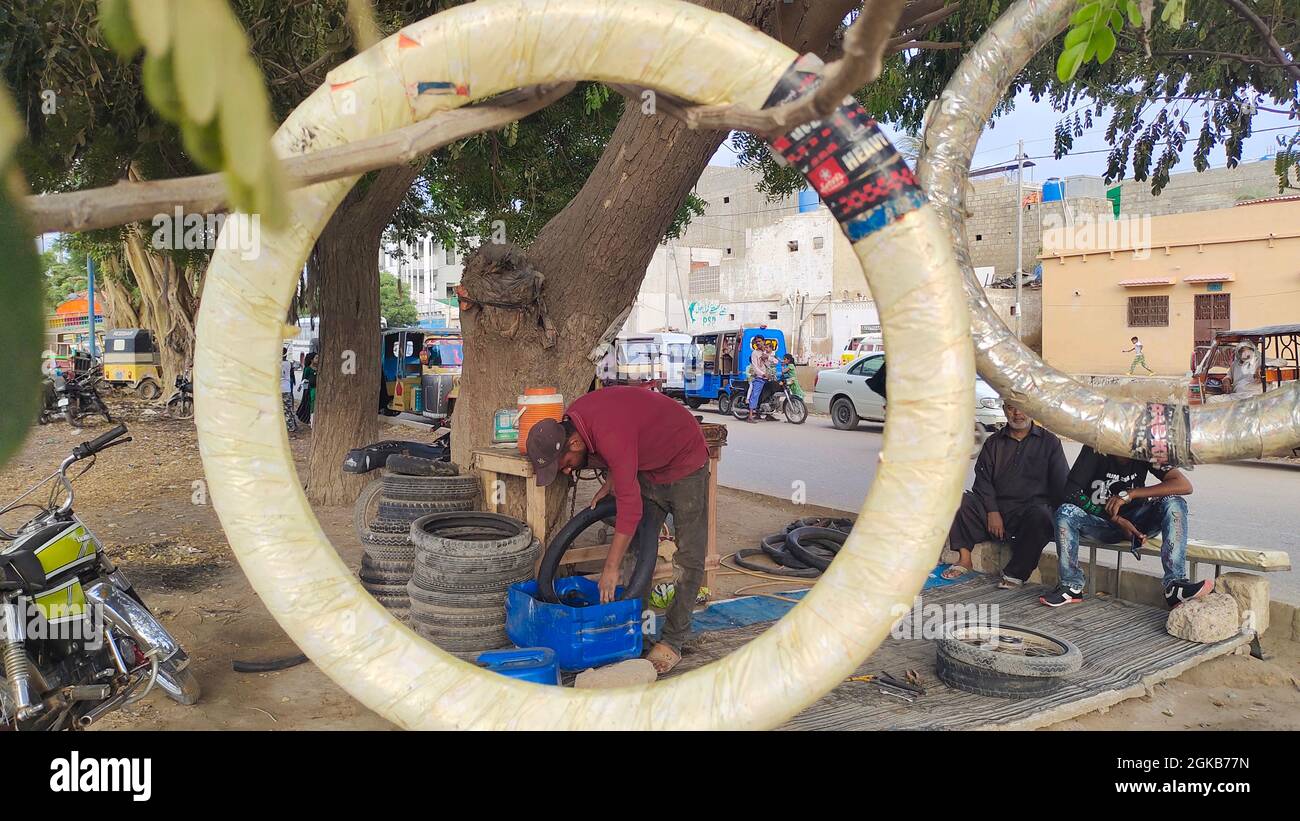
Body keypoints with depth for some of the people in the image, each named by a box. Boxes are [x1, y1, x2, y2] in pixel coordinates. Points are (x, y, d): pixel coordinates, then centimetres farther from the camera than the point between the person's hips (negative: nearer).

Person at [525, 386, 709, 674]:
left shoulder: (610, 434, -38)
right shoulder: (572, 420, -10)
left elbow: (630, 506, -37)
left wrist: (611, 568, -31)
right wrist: (612, 481, -6)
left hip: (684, 463, -9)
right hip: (648, 465, 9)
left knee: (688, 557, -7)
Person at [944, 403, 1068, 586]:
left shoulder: (1049, 441, 13)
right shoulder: (993, 443, 18)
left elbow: (1062, 484, 8)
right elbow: (983, 479, 7)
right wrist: (992, 511, -9)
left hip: (1032, 506, -2)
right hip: (995, 509, 2)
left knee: (1040, 515, -37)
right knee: (961, 500, -23)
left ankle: (1016, 574, -28)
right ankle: (964, 559, -21)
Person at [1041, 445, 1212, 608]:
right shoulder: (1096, 449, -16)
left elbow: (1185, 485, -20)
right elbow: (1071, 492, -20)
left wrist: (1130, 494, -28)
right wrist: (1116, 520, -25)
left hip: (1136, 522, 2)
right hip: (1100, 520, -2)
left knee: (1174, 503, -23)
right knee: (1065, 512, -29)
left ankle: (1175, 585, -30)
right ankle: (1072, 586, -19)